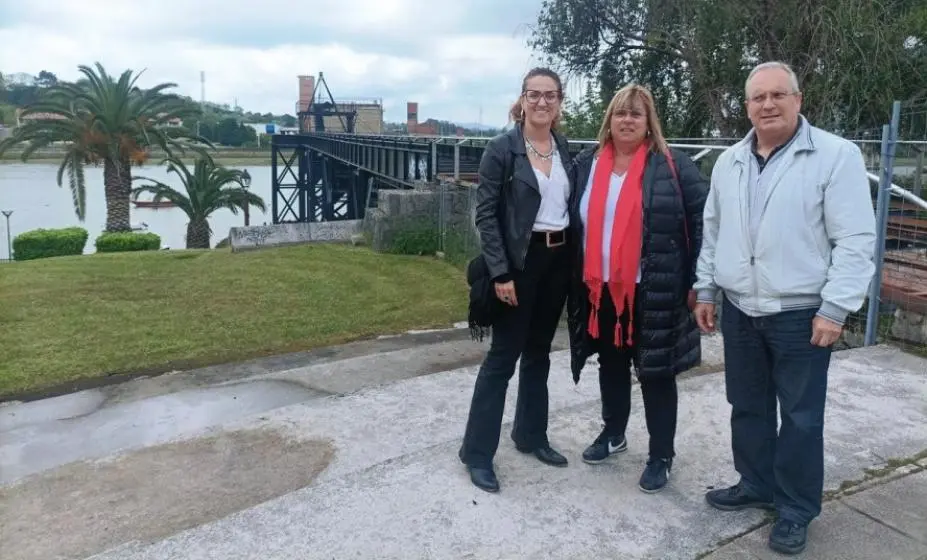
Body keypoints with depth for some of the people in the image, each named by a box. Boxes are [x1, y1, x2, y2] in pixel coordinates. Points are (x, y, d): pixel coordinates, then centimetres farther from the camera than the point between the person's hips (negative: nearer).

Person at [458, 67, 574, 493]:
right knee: (503, 356, -2)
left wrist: (577, 262, 7)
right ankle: (477, 452, 9)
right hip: (520, 262, -6)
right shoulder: (502, 149, -8)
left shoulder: (565, 149, 9)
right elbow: (486, 214, -11)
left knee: (539, 352, 15)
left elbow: (571, 205, 13)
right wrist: (500, 273, -17)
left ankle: (531, 435, 31)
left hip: (558, 260, 6)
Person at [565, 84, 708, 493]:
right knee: (611, 364, 18)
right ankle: (613, 433, 37)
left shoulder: (672, 166, -6)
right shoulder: (587, 164, 6)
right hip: (600, 289, 4)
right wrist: (575, 278, 7)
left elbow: (703, 221, -6)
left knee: (655, 372, 5)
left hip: (654, 291, -4)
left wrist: (697, 280, -9)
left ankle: (661, 456, 19)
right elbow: (575, 223, 13)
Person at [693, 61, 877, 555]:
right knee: (747, 407, 16)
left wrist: (834, 308, -16)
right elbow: (713, 232, 14)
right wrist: (705, 290, 10)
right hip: (739, 311, 5)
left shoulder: (836, 155, -9)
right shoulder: (729, 162, 8)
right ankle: (756, 484, 35)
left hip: (801, 314, -5)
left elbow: (856, 240, -12)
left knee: (801, 418, 7)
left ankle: (797, 509, 23)